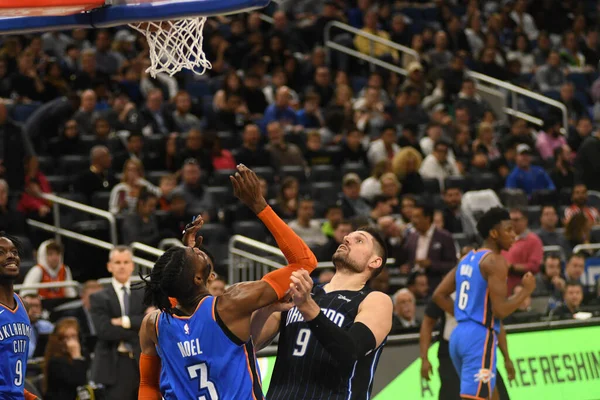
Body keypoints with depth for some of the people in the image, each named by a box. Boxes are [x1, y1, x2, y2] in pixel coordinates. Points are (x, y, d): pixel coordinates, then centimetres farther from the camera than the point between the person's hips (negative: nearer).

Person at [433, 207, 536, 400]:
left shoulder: (467, 258, 15)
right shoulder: (495, 261, -12)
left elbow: (439, 295, 16)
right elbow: (500, 310, -18)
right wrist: (526, 291, -4)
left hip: (459, 333, 10)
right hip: (480, 337, -10)